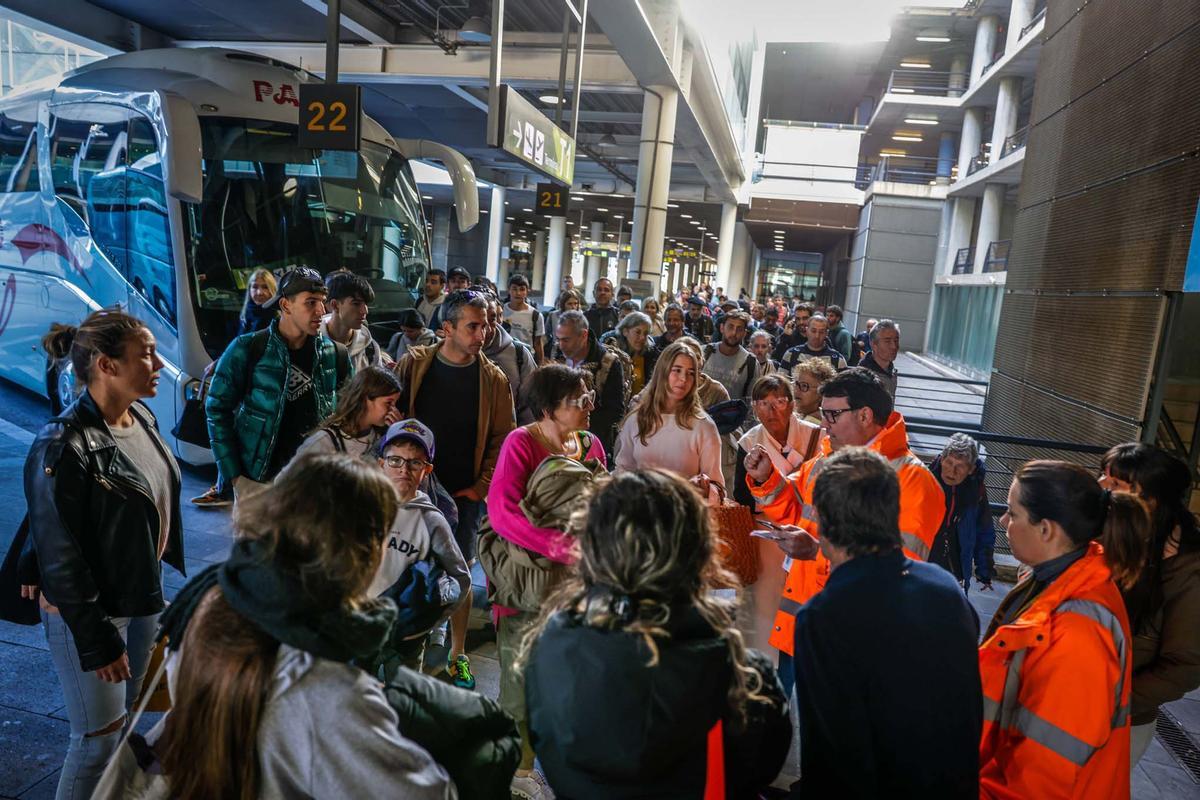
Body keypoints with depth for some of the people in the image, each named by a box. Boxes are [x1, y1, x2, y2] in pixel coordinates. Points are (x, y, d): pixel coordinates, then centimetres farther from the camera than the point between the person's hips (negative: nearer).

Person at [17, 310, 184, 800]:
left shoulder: (141, 419, -2)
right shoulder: (63, 447, -24)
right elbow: (61, 557, -20)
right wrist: (98, 641, -16)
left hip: (143, 596, 7)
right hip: (87, 610, -7)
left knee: (127, 718, 21)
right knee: (98, 737, 8)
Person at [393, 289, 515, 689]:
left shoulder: (493, 379, -2)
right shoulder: (413, 365, -2)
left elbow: (502, 437, -1)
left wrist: (480, 487, -7)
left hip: (465, 493, 0)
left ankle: (457, 654, 23)